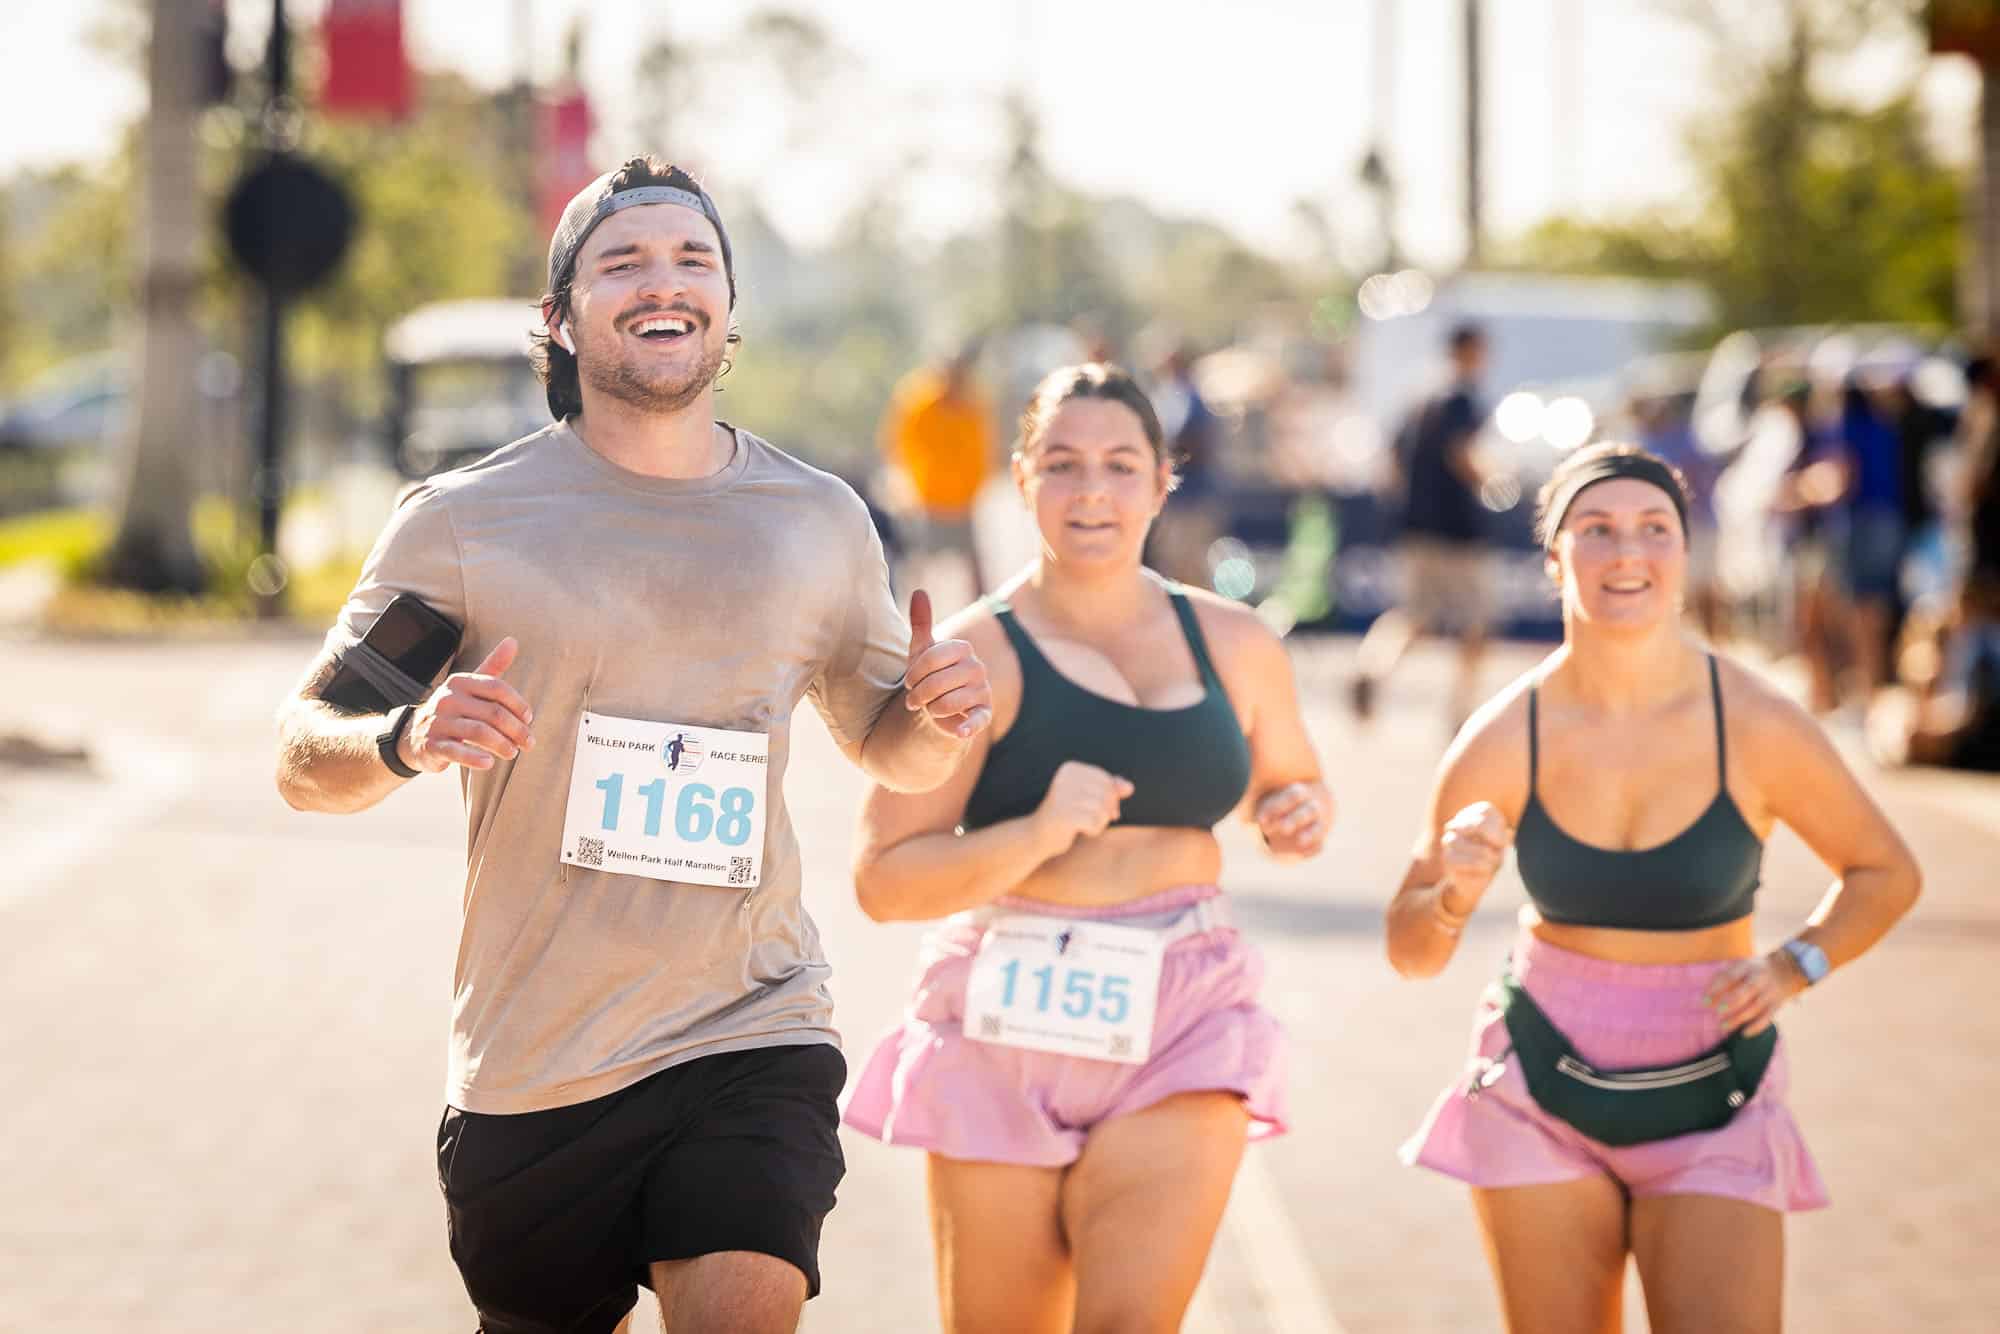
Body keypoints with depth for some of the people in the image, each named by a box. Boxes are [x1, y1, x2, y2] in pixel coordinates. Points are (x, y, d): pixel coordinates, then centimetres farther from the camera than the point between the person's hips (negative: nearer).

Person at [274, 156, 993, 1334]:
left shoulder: (819, 521, 7)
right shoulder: (464, 522, -1)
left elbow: (888, 749, 21)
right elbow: (304, 759, 0)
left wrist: (940, 719, -3)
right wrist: (407, 741, -22)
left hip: (755, 1033, 1)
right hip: (530, 1062, 0)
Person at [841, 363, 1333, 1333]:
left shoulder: (1234, 647, 8)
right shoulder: (972, 658, -6)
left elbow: (1286, 783, 27)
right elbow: (882, 880, -11)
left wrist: (1301, 815, 4)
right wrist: (1040, 833, -24)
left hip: (1178, 1030, 2)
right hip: (1009, 1019, -2)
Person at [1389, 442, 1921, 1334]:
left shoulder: (1757, 726, -12)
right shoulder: (1503, 740, -10)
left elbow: (1886, 875, 5)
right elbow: (1410, 953, -1)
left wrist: (1794, 967, -12)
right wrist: (1453, 899, -23)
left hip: (1713, 1105, -1)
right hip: (1542, 1093, 1)